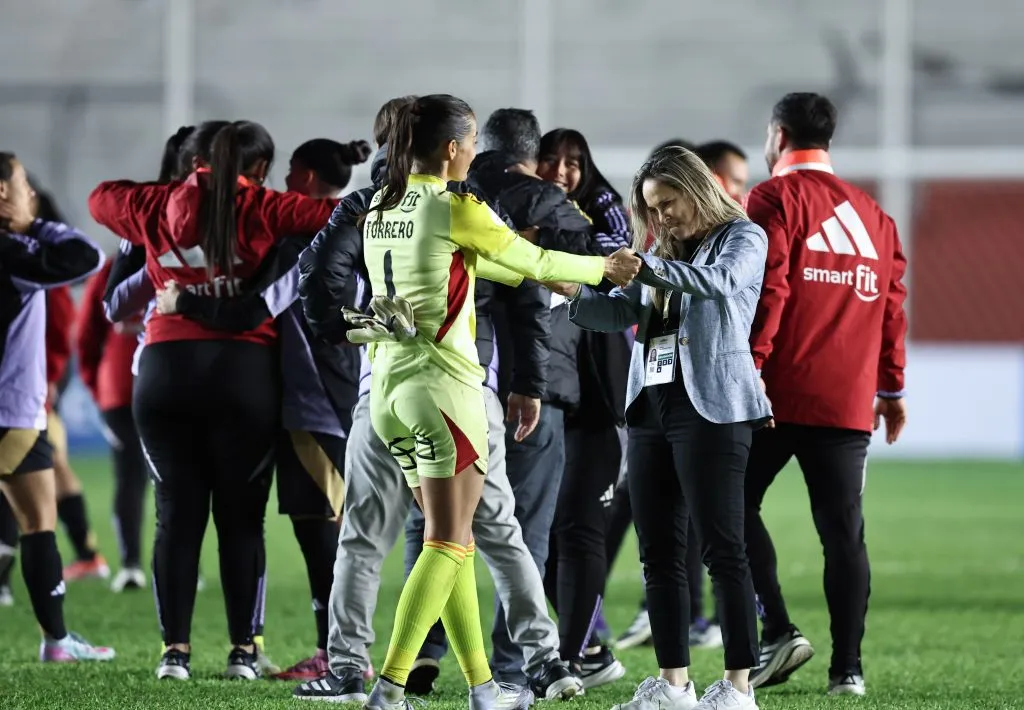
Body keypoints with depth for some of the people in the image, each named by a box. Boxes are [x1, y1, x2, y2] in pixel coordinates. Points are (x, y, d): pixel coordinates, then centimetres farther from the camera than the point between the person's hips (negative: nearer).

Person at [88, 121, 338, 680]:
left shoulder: (158, 209, 11)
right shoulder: (258, 210, 0)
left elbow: (102, 198, 31)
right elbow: (331, 213, -13)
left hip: (165, 368, 3)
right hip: (244, 368, -3)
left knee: (177, 514, 6)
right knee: (241, 517, 4)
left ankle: (175, 650, 4)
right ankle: (242, 651, 4)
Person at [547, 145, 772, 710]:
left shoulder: (742, 238, 1)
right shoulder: (663, 251, 20)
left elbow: (721, 281, -20)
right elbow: (623, 312, 10)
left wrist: (649, 269, -32)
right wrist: (572, 292, -6)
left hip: (711, 408, -7)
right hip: (652, 406, 7)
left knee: (721, 546, -9)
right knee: (658, 551, 6)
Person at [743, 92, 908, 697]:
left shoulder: (774, 199, -2)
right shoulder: (873, 214, 15)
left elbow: (767, 290, -12)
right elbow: (892, 302, 14)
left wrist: (745, 369, -13)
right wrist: (891, 386, 20)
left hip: (780, 393, -5)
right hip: (850, 402, 5)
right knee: (844, 531, 5)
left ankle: (778, 632, -7)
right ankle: (848, 667, 2)